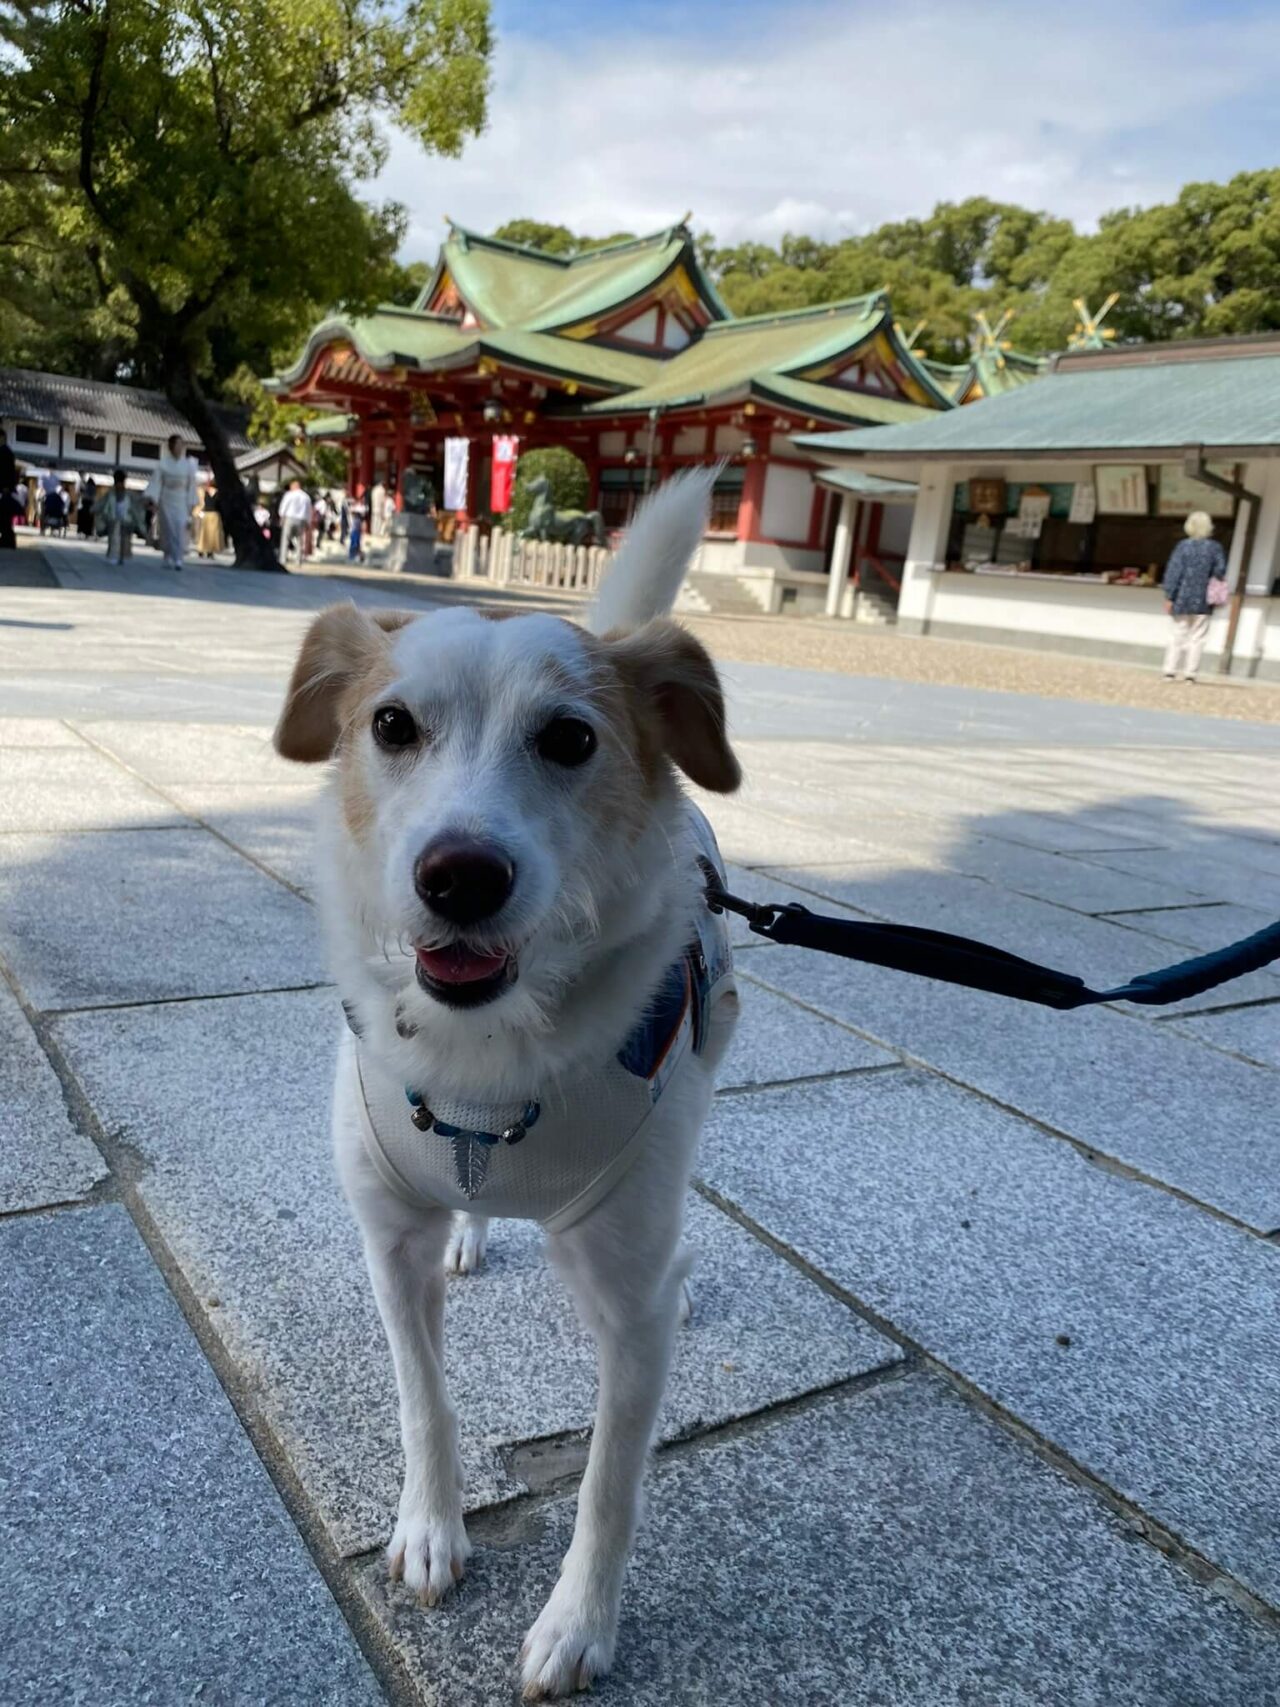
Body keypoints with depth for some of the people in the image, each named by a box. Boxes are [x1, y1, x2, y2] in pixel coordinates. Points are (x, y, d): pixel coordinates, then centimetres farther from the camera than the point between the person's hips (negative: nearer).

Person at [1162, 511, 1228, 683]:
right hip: (1202, 601, -1)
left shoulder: (1183, 546, -4)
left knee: (1178, 634, 11)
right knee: (1197, 637, 7)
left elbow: (1173, 571, -6)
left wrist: (1169, 597, -3)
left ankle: (1170, 670, 7)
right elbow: (1220, 572, -5)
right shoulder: (1214, 548, -4)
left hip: (1182, 598, 1)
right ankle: (1190, 673, 5)